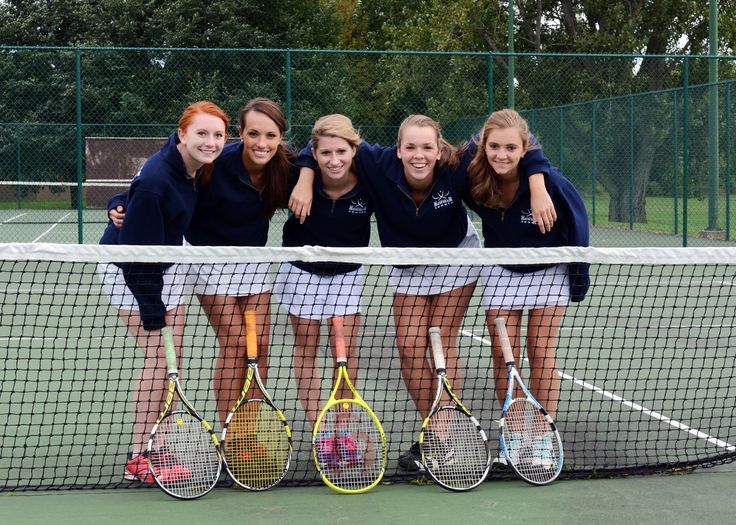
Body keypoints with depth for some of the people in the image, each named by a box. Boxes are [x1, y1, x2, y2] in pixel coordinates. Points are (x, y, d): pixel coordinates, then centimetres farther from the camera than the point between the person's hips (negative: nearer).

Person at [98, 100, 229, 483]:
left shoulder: (197, 167, -7)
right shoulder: (155, 181, -31)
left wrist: (121, 206, -7)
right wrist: (154, 314, -25)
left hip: (167, 263, 8)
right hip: (127, 268, -8)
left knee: (173, 355, 5)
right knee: (158, 356, -13)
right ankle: (138, 459, -6)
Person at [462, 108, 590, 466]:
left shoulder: (547, 179, -29)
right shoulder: (473, 177, -23)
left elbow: (577, 222, -15)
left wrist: (579, 277, -8)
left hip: (549, 270, -3)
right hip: (500, 270, 3)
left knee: (541, 354, -2)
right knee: (503, 355, 0)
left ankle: (543, 440, 7)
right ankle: (513, 436, 11)